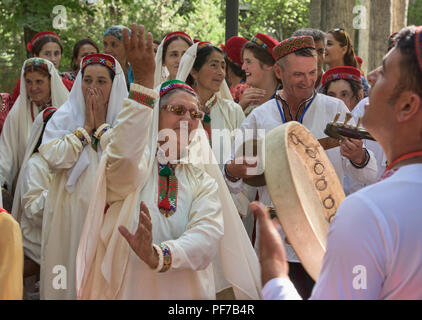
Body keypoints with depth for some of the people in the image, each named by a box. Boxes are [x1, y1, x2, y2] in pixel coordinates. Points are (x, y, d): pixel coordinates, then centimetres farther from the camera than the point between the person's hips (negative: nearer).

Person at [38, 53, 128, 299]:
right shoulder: (64, 116, 7)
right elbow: (54, 158, -9)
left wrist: (102, 124, -8)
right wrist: (86, 126, -7)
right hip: (71, 211, 1)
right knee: (73, 268, 3)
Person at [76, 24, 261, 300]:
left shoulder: (203, 179, 4)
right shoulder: (129, 166, -2)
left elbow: (209, 234, -13)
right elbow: (124, 154, -27)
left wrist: (159, 256, -30)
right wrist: (144, 81, -34)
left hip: (187, 291, 3)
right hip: (126, 289, -2)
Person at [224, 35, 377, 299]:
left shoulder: (335, 109, 1)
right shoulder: (260, 117, 6)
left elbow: (368, 174, -2)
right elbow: (234, 177, 10)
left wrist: (359, 158, -25)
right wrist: (232, 173, -14)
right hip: (274, 241, 2)